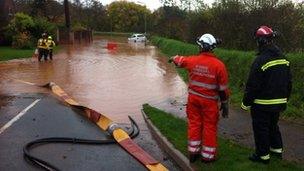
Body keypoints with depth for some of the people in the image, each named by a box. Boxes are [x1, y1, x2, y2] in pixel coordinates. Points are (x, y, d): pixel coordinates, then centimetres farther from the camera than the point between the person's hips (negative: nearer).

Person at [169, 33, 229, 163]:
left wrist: (173, 58, 38)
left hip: (193, 98, 3)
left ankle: (193, 152, 25)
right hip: (209, 101, -3)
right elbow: (223, 88, -9)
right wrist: (225, 104, 4)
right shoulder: (219, 65, -14)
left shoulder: (193, 60, -7)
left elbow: (180, 60, 15)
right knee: (209, 127, 9)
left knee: (194, 124, 15)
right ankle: (207, 155, 20)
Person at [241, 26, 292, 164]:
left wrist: (246, 103, -9)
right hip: (278, 103, 8)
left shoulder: (261, 60, -21)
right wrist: (284, 99, 23)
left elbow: (253, 85, -19)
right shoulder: (283, 58, 4)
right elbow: (288, 82, 12)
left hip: (262, 104, -8)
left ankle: (263, 155, 17)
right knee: (273, 125, 25)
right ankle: (277, 149, 37)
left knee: (261, 129, 6)